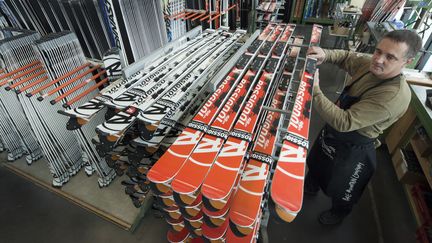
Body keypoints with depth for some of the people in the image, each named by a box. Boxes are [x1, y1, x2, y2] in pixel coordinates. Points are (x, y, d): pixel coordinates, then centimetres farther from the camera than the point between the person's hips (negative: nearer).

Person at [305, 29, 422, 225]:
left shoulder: (395, 96, -35)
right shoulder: (370, 64, -13)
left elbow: (344, 122, -40)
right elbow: (347, 57, 5)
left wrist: (314, 91, -42)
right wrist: (325, 55, -17)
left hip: (351, 150, -7)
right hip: (332, 133, 7)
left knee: (340, 189, 22)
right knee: (315, 163, 32)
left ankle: (339, 212, 56)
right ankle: (311, 186, 65)